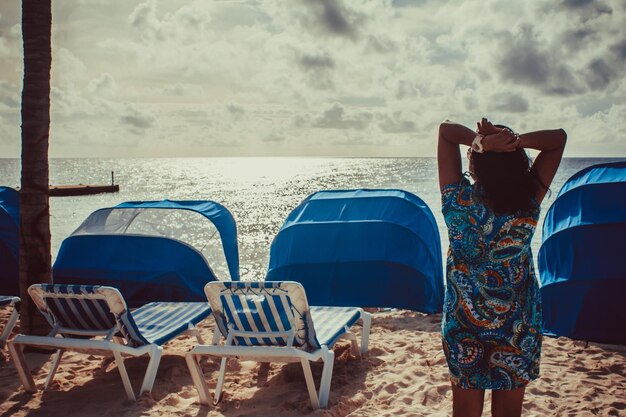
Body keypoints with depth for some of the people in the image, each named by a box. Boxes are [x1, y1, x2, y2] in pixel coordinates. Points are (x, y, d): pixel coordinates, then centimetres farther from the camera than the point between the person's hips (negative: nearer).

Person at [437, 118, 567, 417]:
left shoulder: (458, 200, -16)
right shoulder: (528, 202, -15)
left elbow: (446, 129, -8)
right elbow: (559, 138, -7)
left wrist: (481, 142, -26)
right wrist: (516, 141, -24)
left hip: (464, 326, 0)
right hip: (518, 330, 1)